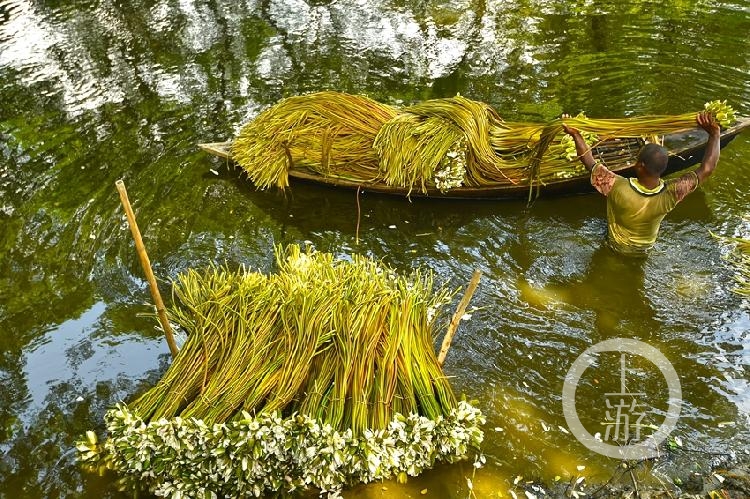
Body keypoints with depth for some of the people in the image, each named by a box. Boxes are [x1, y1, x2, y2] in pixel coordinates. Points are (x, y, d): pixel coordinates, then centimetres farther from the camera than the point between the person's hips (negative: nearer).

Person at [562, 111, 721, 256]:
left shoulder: (618, 187, -42)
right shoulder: (670, 194, -35)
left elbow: (589, 162, -29)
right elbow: (706, 169, -24)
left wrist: (575, 135, -21)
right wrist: (714, 133, -20)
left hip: (617, 246, -2)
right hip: (645, 249, 2)